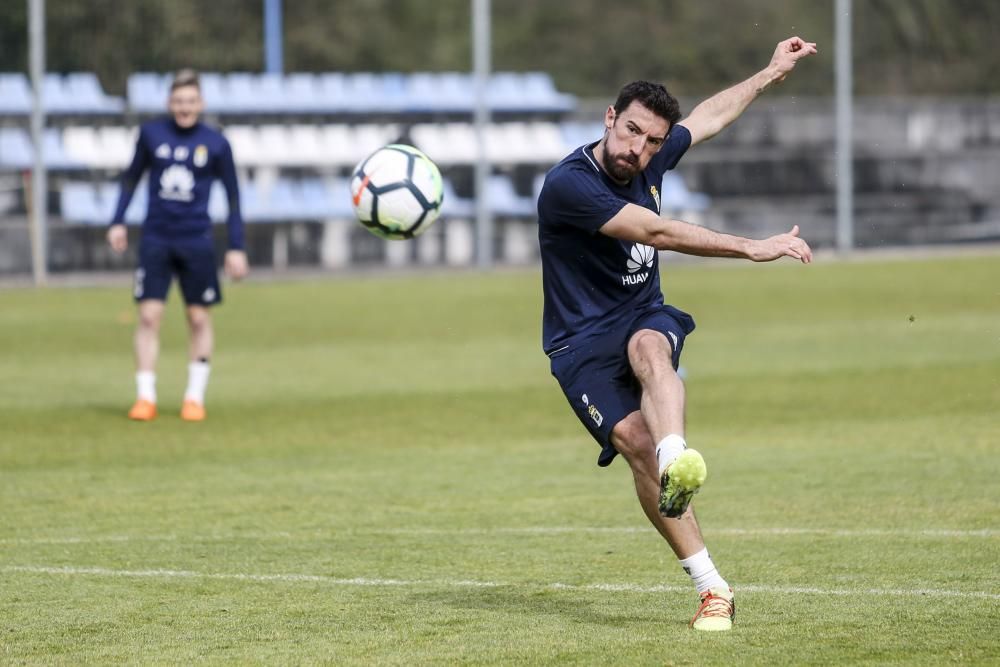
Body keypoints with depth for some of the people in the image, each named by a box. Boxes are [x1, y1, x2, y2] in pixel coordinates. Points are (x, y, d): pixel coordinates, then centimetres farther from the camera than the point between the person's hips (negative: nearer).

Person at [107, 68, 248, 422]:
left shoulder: (215, 144, -1)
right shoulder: (151, 133, 2)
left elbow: (233, 197, 5)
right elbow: (132, 177, 14)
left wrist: (236, 248, 1)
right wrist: (118, 221, 6)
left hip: (196, 243, 0)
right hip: (155, 240, 1)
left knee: (199, 318, 3)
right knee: (149, 315, -6)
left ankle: (195, 397, 13)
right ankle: (145, 397, 1)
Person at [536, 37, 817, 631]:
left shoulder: (649, 162, 3)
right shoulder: (569, 185, -20)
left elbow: (708, 116, 24)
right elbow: (657, 232, -26)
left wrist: (771, 74, 31)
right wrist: (753, 248, -27)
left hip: (645, 319, 4)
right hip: (582, 341, -4)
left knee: (648, 347, -35)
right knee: (633, 436, -27)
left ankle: (676, 462, -65)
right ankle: (712, 589, -27)